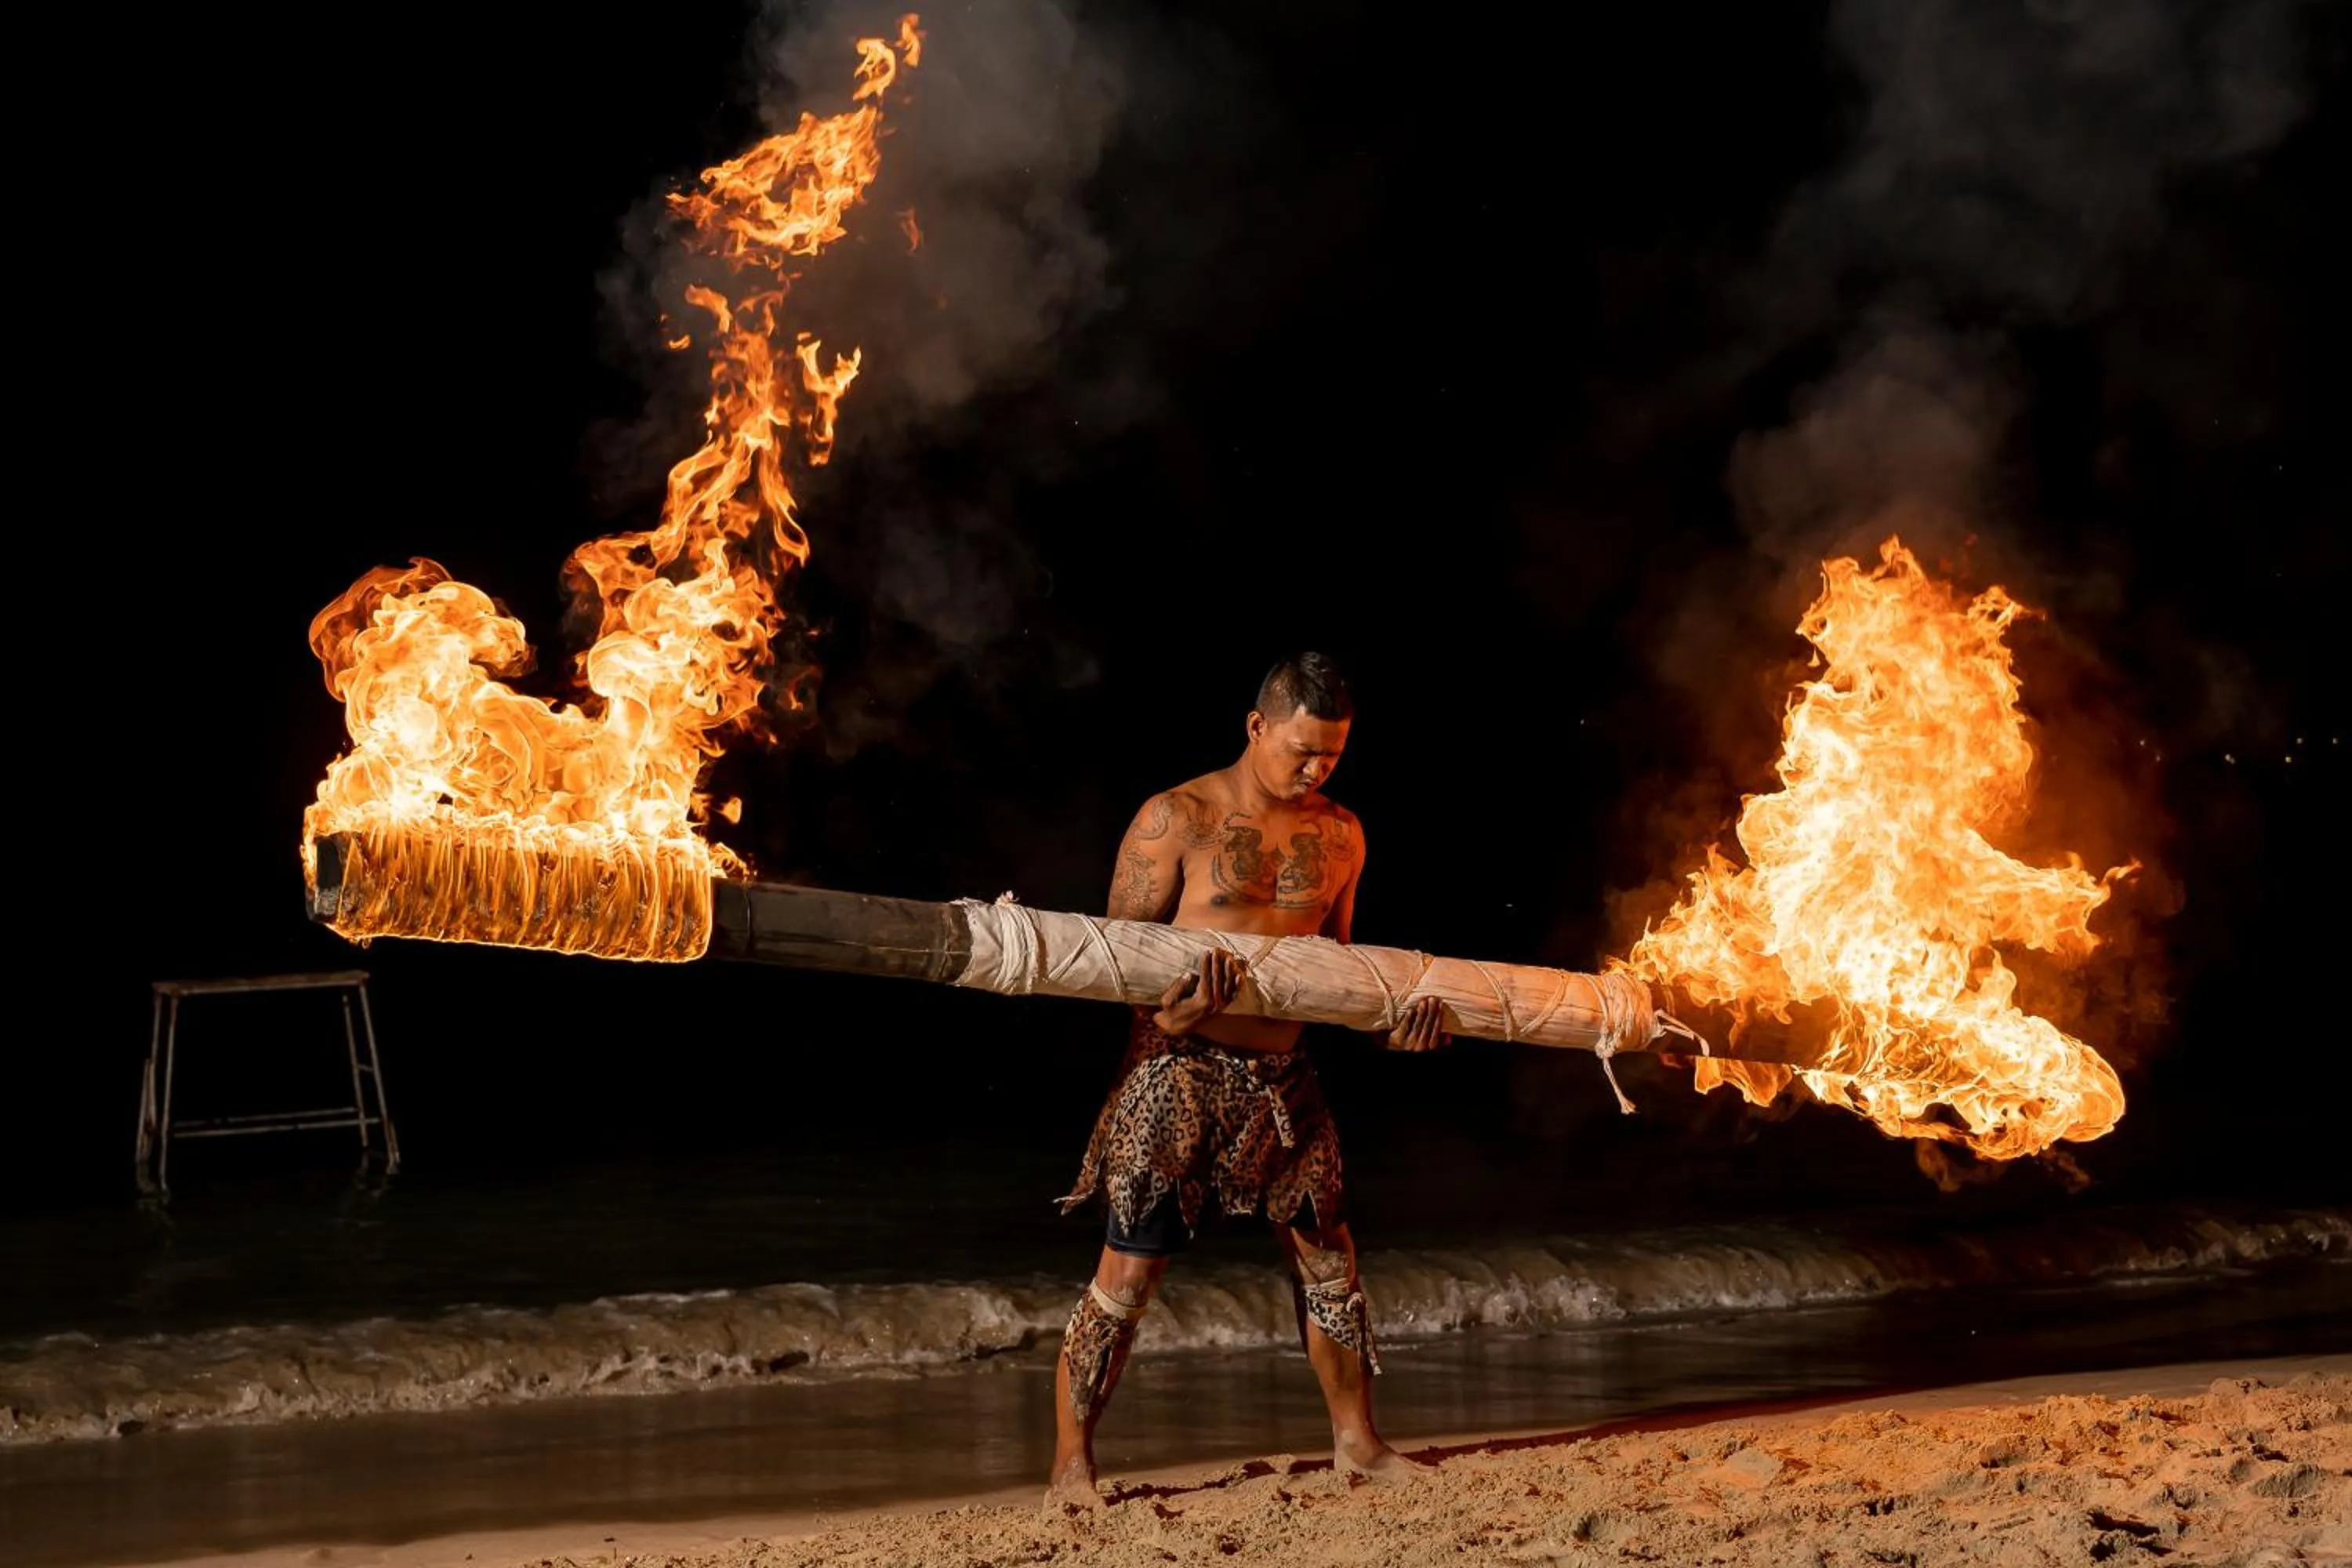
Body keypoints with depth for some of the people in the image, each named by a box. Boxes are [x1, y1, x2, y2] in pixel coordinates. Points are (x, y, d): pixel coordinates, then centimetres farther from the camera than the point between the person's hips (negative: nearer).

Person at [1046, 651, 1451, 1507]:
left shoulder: (1340, 834, 9)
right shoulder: (1176, 819, -8)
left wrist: (1383, 1020, 1)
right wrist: (1171, 1010, -28)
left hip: (1281, 1079, 6)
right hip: (1179, 1075, -5)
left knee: (1330, 1257, 11)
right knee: (1127, 1275, -5)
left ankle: (1356, 1441, 27)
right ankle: (1071, 1465, 4)